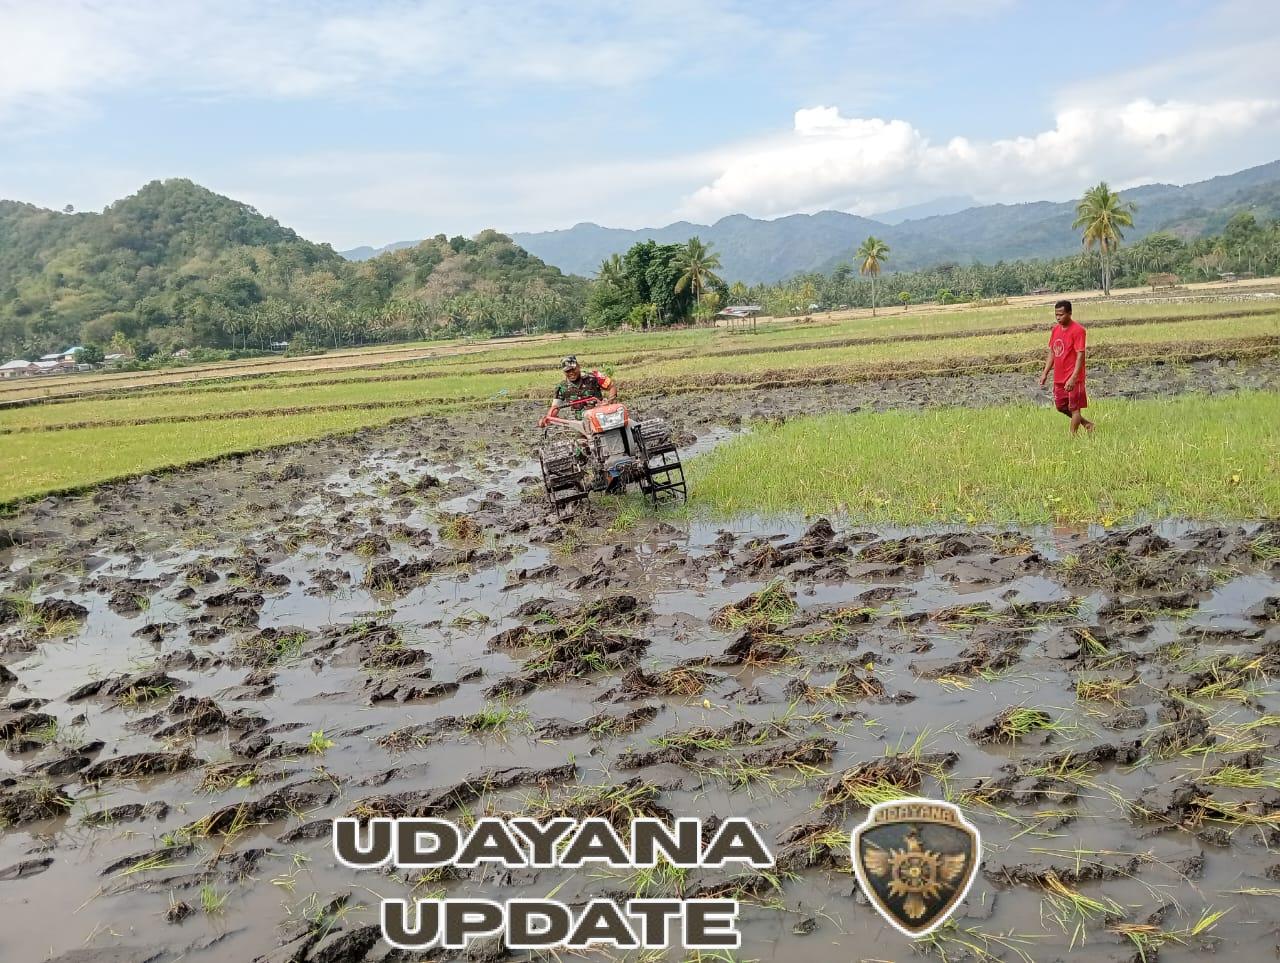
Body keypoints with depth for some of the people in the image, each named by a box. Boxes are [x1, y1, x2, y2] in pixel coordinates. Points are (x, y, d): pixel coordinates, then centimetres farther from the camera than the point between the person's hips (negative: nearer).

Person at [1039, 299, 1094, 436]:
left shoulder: (1078, 330, -15)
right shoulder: (1055, 329, 8)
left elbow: (1080, 355, -19)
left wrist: (1073, 378, -26)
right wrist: (1045, 373, 9)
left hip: (1073, 379, -8)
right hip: (1058, 378, 8)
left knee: (1074, 408, 1)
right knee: (1061, 406, 15)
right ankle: (1086, 423, 31)